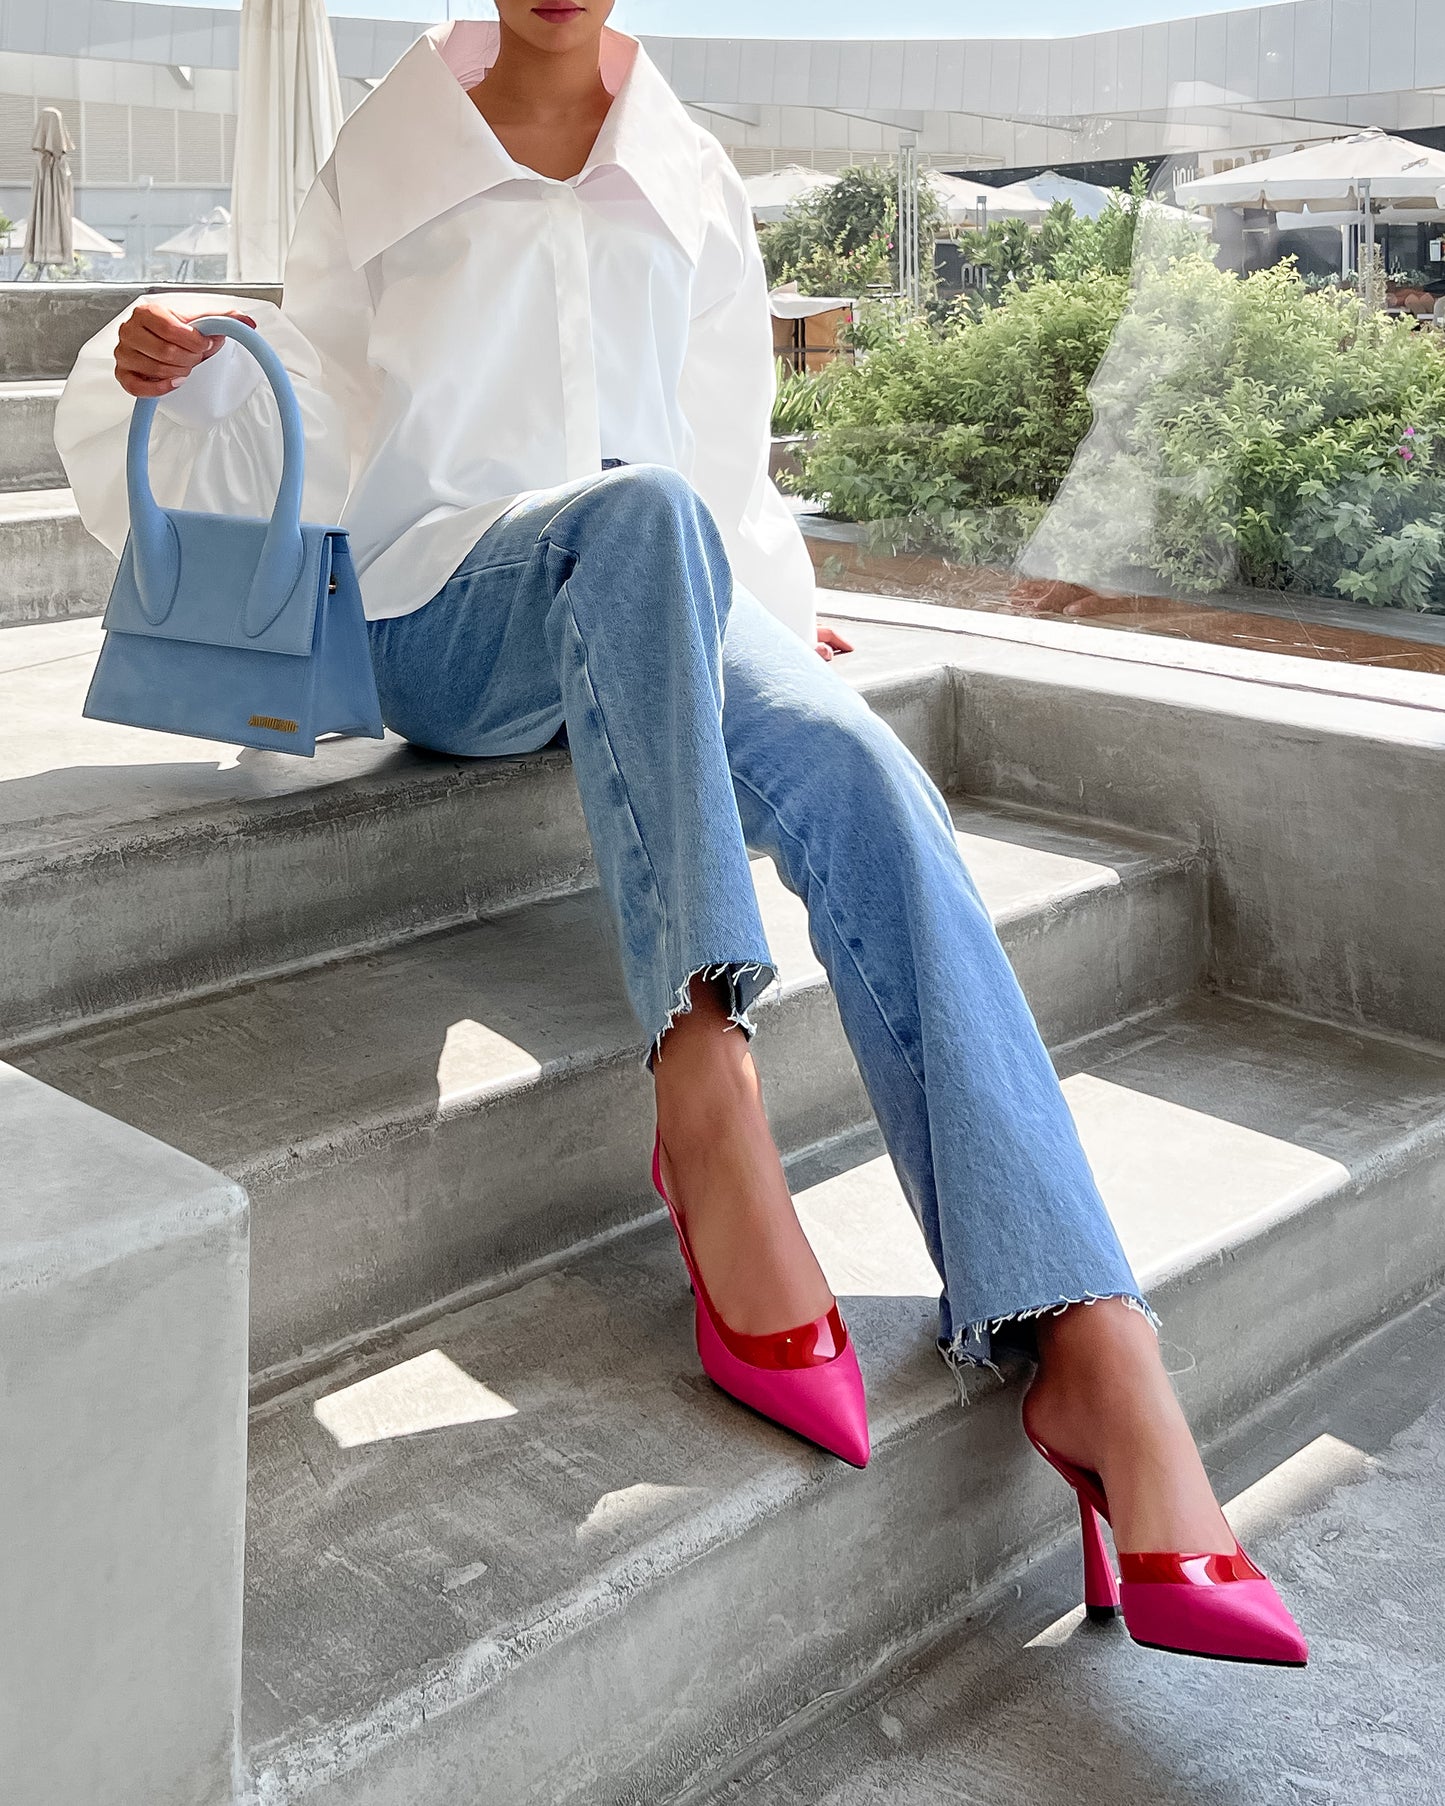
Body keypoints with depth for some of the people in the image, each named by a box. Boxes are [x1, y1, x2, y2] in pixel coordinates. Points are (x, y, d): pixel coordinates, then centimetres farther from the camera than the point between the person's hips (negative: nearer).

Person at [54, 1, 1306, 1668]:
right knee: (643, 513, -37)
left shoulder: (689, 186, 20)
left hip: (664, 613, 2)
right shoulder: (387, 163, 15)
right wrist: (189, 374, -6)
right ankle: (708, 1106, -46)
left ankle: (1092, 1354, -40)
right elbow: (312, 435, 13)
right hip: (445, 622, -2)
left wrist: (780, 629, 8)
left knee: (853, 769, -30)